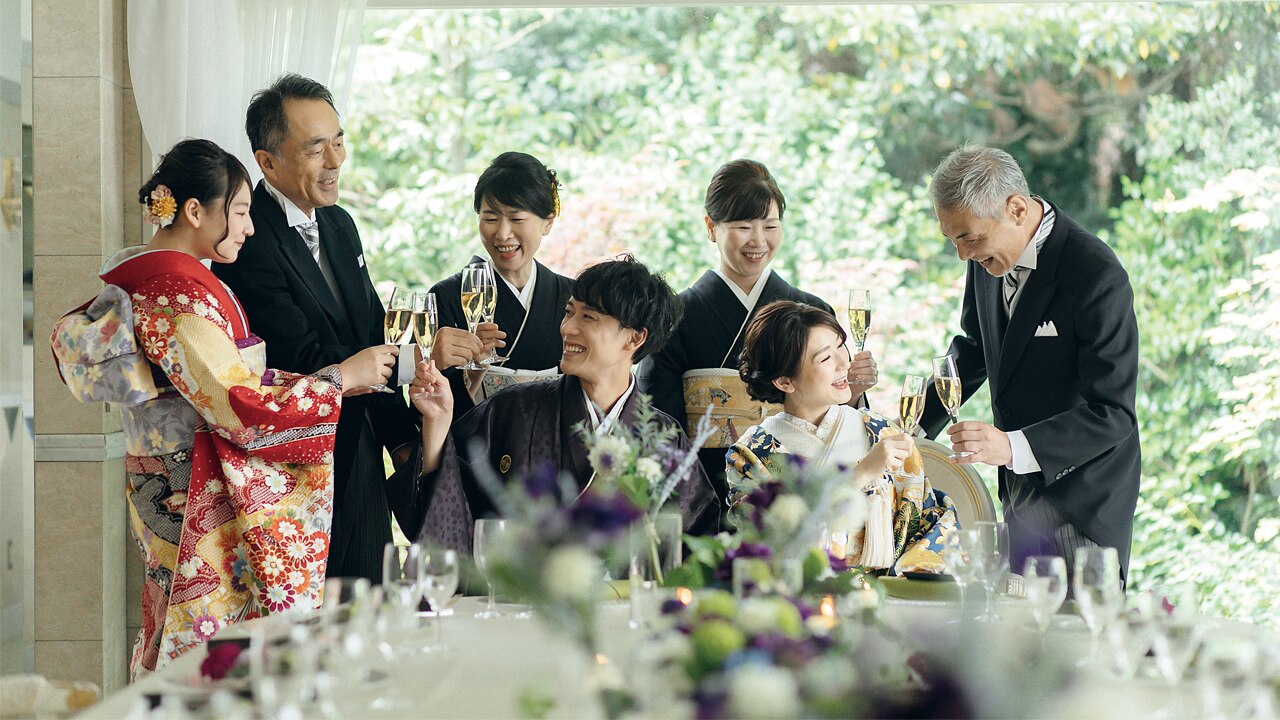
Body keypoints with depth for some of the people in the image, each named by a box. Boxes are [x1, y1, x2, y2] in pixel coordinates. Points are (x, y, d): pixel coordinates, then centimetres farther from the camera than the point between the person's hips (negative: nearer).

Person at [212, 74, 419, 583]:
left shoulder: (340, 226, 13)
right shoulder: (249, 243, -17)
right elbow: (306, 363, -23)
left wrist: (402, 440, 10)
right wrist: (419, 358, -24)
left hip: (359, 464, 8)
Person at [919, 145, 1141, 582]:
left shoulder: (1098, 278, -23)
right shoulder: (989, 258, 0)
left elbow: (1113, 414, -24)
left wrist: (1013, 447, -35)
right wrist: (915, 426, 9)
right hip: (1020, 493, 7)